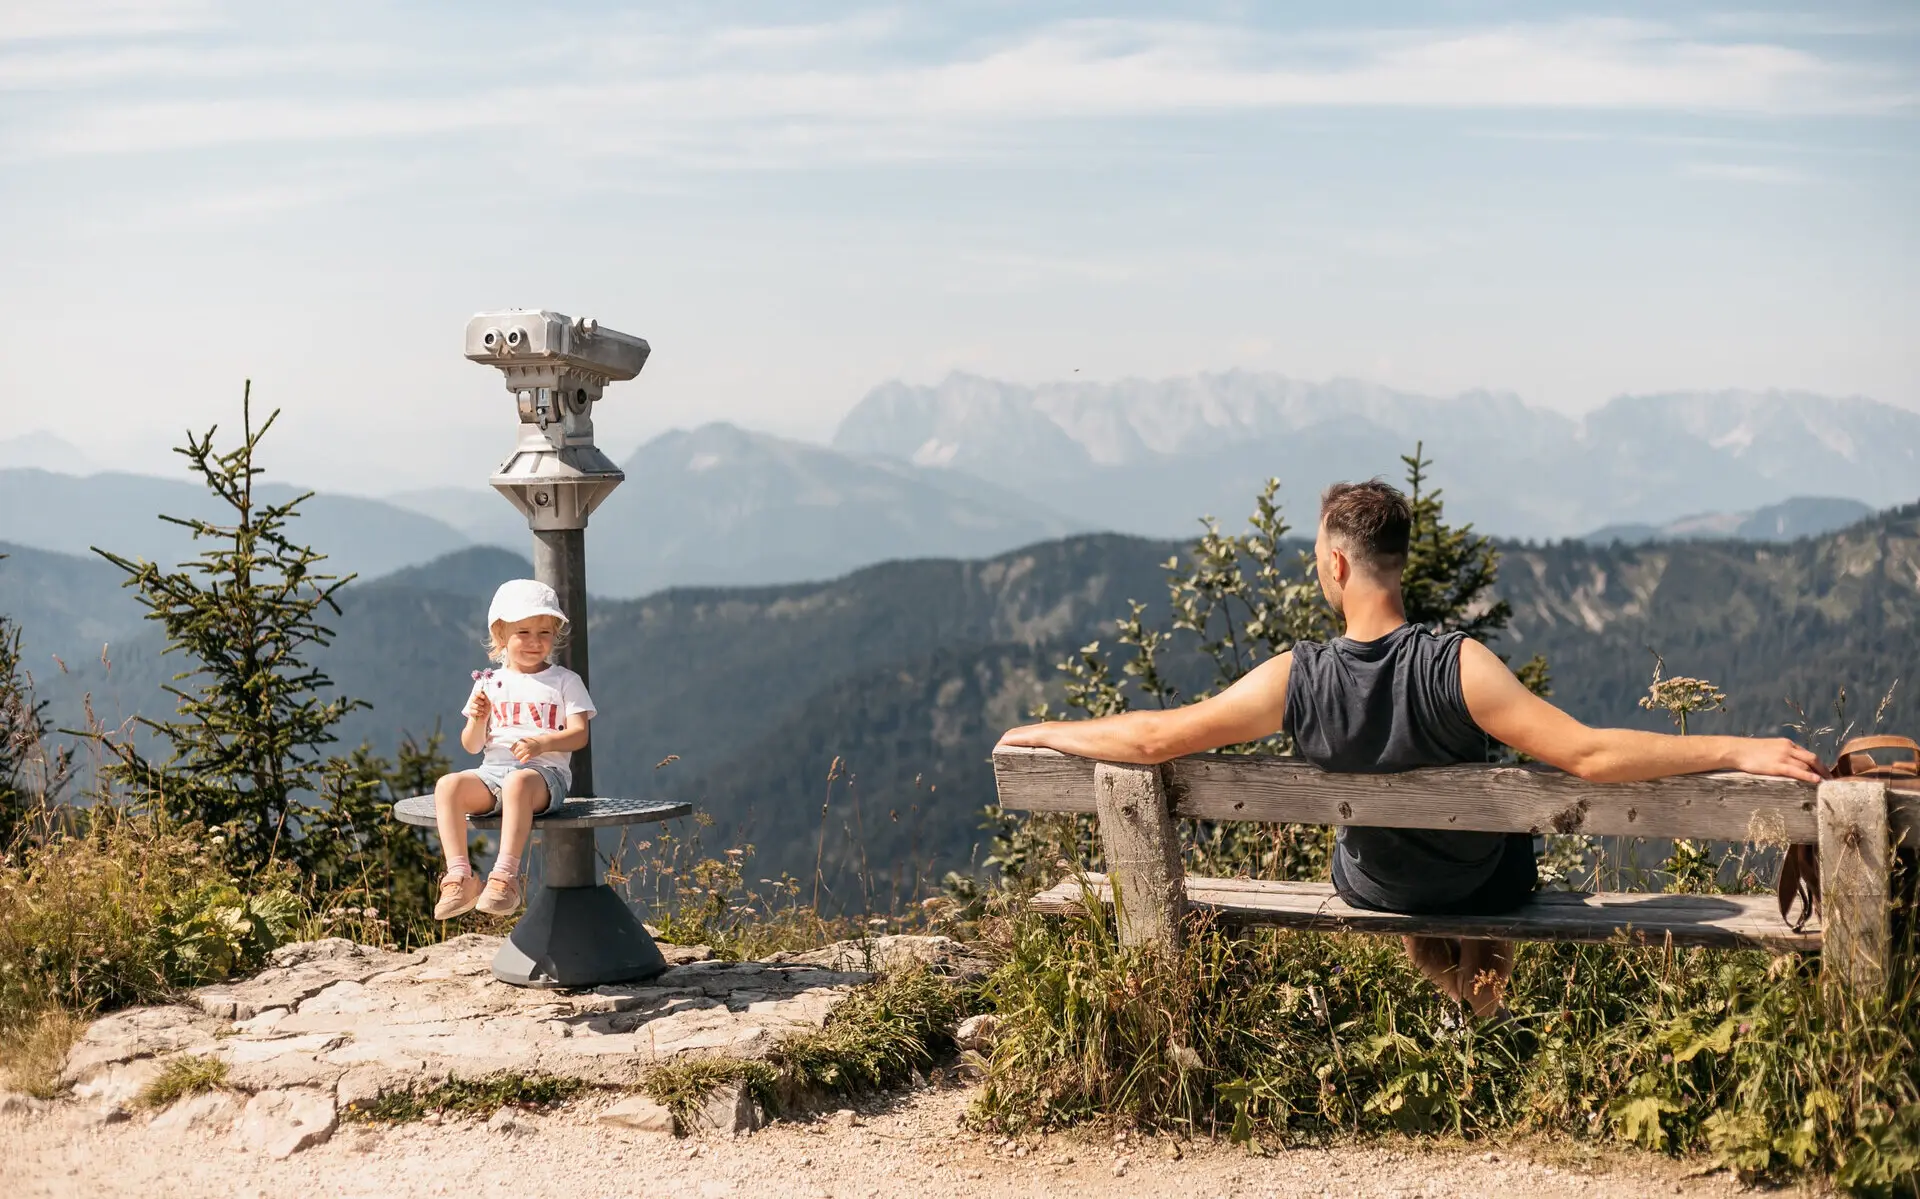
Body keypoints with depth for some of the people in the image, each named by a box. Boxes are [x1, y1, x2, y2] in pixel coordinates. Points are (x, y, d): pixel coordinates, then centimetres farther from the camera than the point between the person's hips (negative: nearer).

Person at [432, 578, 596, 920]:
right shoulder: (490, 683, 18)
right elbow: (472, 746, 16)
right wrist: (477, 719, -6)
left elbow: (579, 734, -1)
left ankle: (506, 875, -40)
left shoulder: (564, 681, 10)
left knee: (517, 783, -40)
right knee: (447, 785, -26)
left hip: (545, 771, -4)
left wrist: (543, 743, -20)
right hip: (492, 770, 4)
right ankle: (459, 877, -28)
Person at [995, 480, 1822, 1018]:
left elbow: (1151, 738, -22)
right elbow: (1588, 756, -36)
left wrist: (1047, 732, -6)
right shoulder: (1458, 667, -34)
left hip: (1374, 889, 1)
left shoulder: (1294, 682, -28)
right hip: (1490, 883, -1)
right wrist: (1738, 751, -31)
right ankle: (1484, 964, 50)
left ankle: (1436, 959, 51)